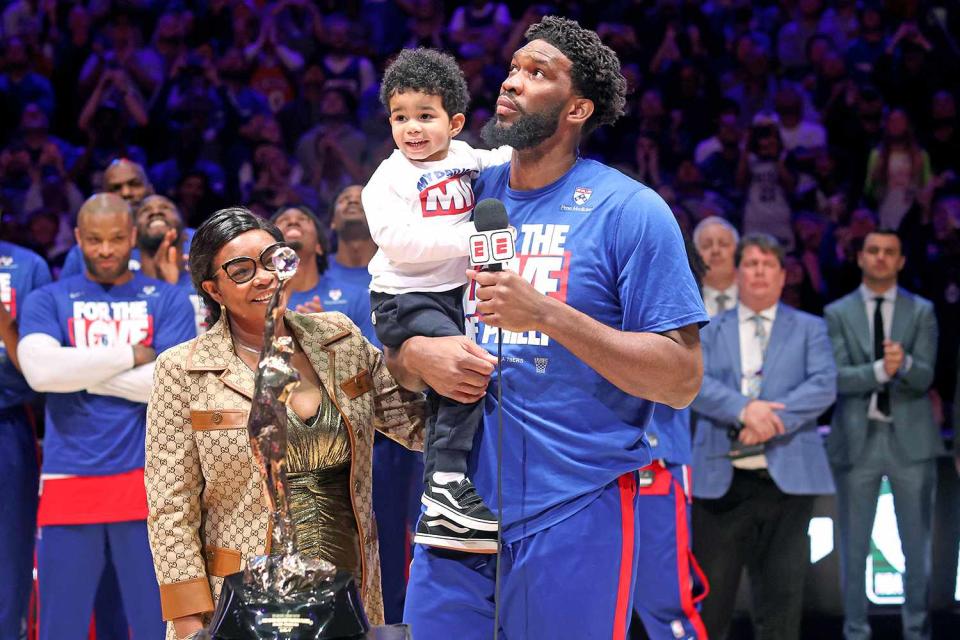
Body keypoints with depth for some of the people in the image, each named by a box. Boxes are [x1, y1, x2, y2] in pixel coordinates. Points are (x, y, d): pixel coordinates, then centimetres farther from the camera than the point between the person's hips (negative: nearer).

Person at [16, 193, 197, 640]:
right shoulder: (47, 302, 9)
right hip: (68, 482, 1)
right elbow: (41, 370, -11)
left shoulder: (167, 302, 8)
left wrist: (80, 372, -5)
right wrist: (129, 356, -7)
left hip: (147, 480, -1)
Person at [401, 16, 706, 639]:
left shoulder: (629, 210, -6)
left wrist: (548, 314, -20)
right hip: (459, 510, 5)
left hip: (575, 516, -5)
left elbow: (682, 379, -11)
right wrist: (419, 353, -7)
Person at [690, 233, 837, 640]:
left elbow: (824, 385, -3)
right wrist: (743, 409, -21)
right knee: (709, 593, 1)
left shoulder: (809, 329, 11)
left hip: (787, 479, 0)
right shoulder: (709, 331, 12)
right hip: (722, 480, 0)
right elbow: (695, 383, -4)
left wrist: (771, 420, -17)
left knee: (781, 593, 1)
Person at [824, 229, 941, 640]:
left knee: (917, 545, 6)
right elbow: (837, 378, -7)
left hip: (911, 439, 0)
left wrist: (904, 363, -28)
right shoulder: (838, 314, 4)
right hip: (857, 439, 0)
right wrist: (878, 370, -24)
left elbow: (924, 378, -6)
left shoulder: (922, 312, 5)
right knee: (853, 545, 6)